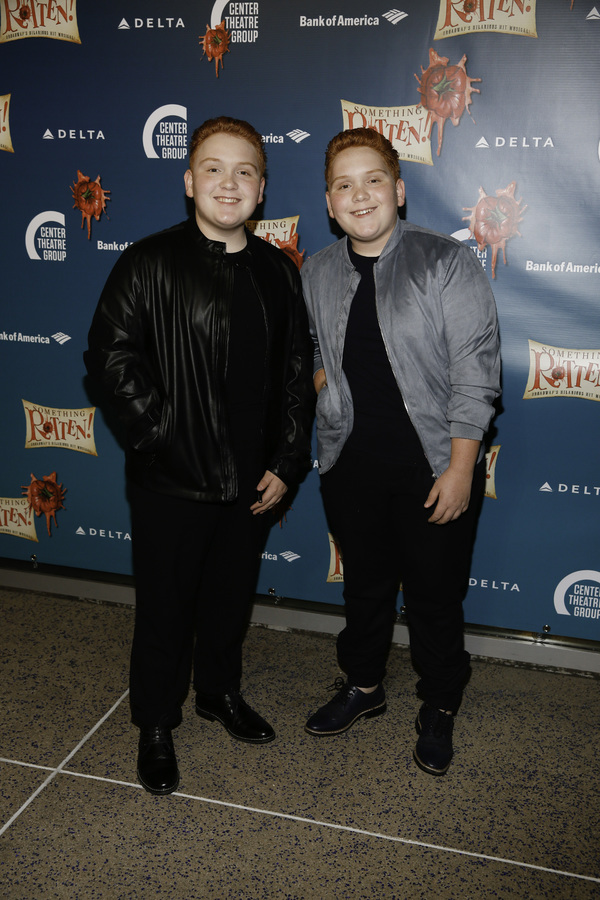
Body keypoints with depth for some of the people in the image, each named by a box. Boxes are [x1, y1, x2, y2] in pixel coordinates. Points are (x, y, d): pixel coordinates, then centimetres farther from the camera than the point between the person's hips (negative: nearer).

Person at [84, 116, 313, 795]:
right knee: (166, 604, 10)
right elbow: (111, 355, -10)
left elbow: (297, 373, 6)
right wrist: (163, 430, -15)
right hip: (171, 479, -4)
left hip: (253, 478, 4)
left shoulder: (279, 272, 5)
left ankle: (220, 691, 45)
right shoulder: (150, 263, -7)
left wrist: (286, 462, 0)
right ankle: (156, 725, 31)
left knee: (232, 594, 20)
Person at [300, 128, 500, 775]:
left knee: (435, 596, 10)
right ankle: (363, 686, 42)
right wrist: (319, 377, 0)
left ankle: (438, 709, 34)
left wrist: (460, 468, -16)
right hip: (350, 465, 4)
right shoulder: (317, 273, 5)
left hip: (434, 467, -3)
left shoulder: (447, 262, -9)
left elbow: (474, 371, -12)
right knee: (365, 583, 19)